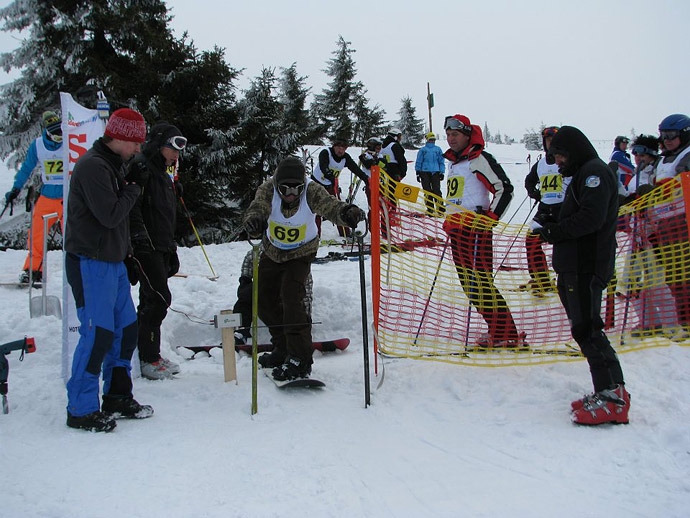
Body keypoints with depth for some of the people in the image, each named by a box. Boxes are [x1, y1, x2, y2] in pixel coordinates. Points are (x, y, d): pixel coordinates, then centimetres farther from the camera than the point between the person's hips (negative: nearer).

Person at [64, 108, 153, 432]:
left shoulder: (115, 165, 15)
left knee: (126, 329, 12)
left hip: (113, 262, 10)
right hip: (90, 263, -10)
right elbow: (110, 215, -22)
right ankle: (81, 410, 3)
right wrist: (134, 186, -9)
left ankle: (118, 397, 24)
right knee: (98, 334, -8)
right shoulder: (93, 166, -16)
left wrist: (127, 257, 17)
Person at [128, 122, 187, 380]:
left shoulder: (164, 173, 22)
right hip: (145, 246, -9)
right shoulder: (141, 167, -8)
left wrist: (172, 250, 24)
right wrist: (140, 235, -27)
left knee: (150, 301, 11)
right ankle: (148, 358, -3)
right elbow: (131, 206, -19)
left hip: (160, 249, 9)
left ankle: (149, 355, 18)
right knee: (159, 298, -11)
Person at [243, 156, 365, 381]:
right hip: (272, 253, 4)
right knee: (264, 301, 11)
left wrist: (347, 213, -65)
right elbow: (258, 208, -39)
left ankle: (300, 359, -18)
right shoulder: (268, 189, -23)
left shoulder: (312, 191, -28)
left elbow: (330, 206, -43)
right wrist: (253, 220, -63)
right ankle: (283, 348, 31)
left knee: (291, 298, -22)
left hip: (300, 255, -4)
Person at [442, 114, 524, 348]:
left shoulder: (479, 159, -7)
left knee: (479, 283, -13)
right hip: (456, 230, 10)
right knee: (468, 284, 10)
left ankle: (506, 335, -7)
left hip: (475, 229, -10)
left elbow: (505, 189, -13)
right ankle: (498, 329, 17)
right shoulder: (453, 162, 20)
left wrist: (489, 219, -17)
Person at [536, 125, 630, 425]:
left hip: (587, 266, -11)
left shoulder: (595, 172, -9)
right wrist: (553, 225, 7)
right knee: (584, 328, 9)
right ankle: (608, 392, 12)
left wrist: (556, 231, -13)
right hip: (575, 265, 11)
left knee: (586, 329, -12)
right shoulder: (582, 175, 25)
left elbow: (592, 218, -21)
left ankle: (613, 395, -9)